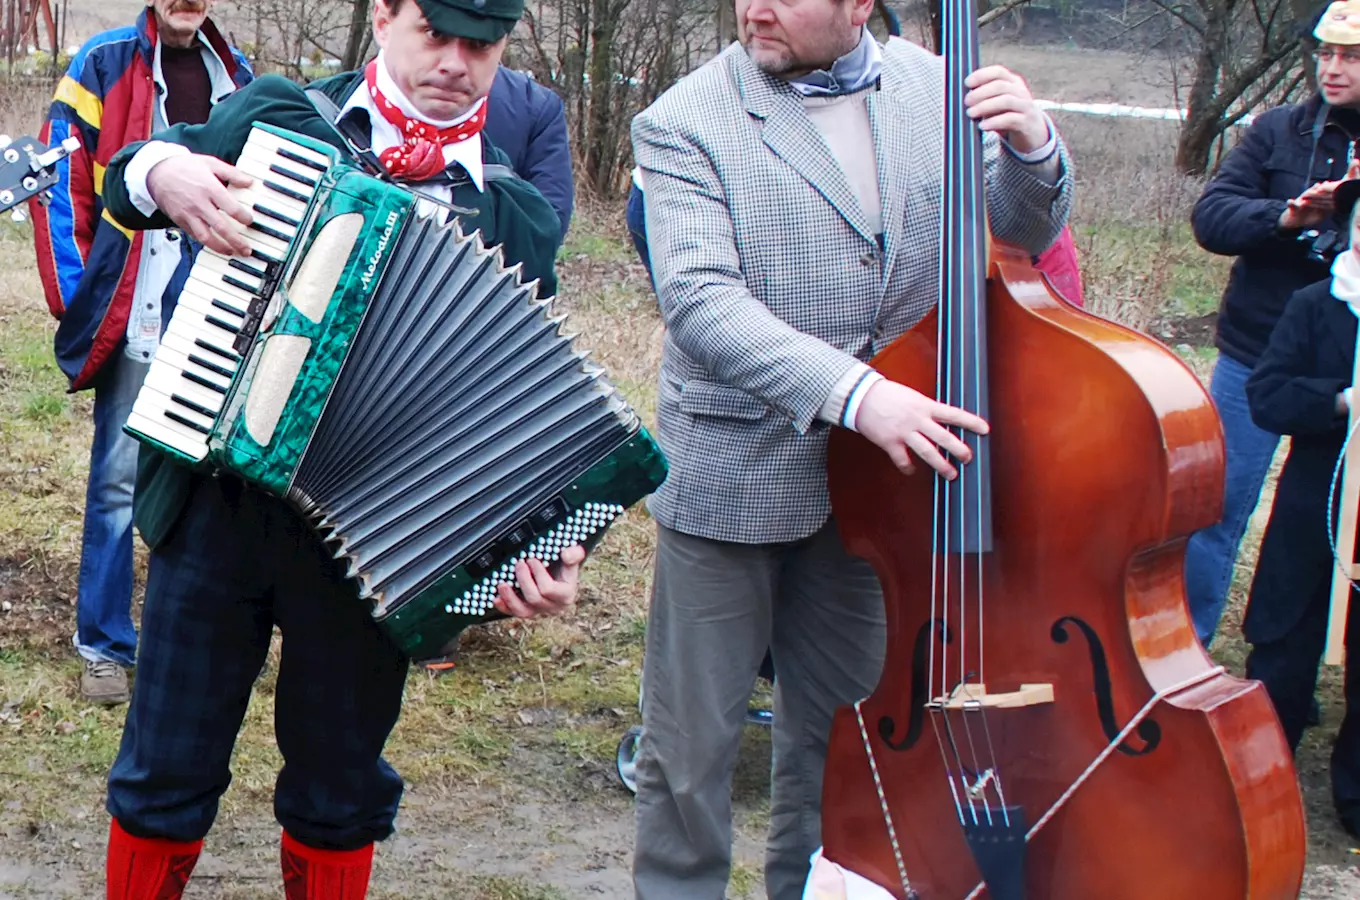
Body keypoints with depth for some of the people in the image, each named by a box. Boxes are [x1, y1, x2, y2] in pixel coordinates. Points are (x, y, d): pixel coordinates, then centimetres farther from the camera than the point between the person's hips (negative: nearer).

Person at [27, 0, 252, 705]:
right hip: (134, 320, -4)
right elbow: (61, 183, -5)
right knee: (118, 480, 0)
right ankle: (104, 644, 10)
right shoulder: (105, 66, -3)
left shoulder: (236, 75, 11)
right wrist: (77, 302, -8)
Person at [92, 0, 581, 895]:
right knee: (167, 767, 11)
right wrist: (161, 170, -14)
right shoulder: (273, 115, 1)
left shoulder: (515, 217, -1)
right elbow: (128, 174, 11)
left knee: (340, 789, 14)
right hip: (216, 506, 0)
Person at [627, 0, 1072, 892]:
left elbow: (1024, 234, 7)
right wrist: (852, 393, -34)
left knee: (840, 719, 19)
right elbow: (701, 300, -23)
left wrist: (1033, 149, -17)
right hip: (731, 476, -4)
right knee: (691, 735, 7)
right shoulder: (687, 121, -12)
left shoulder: (935, 89, 1)